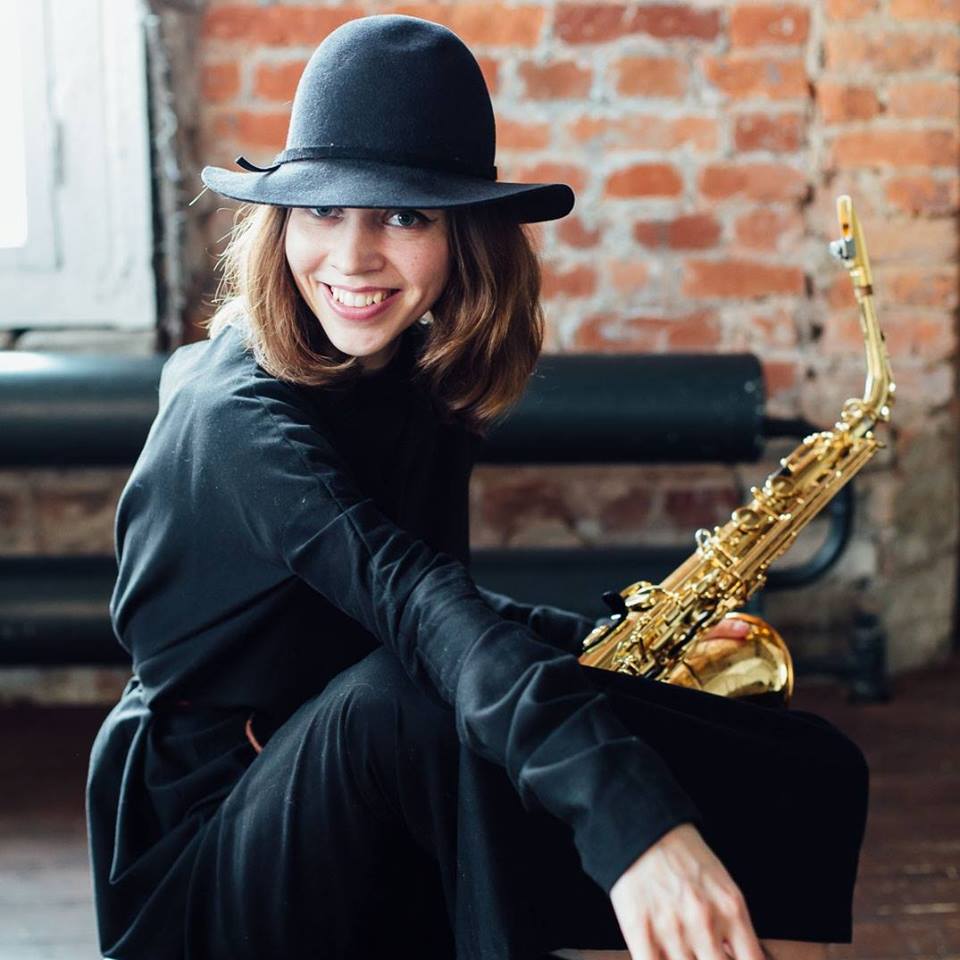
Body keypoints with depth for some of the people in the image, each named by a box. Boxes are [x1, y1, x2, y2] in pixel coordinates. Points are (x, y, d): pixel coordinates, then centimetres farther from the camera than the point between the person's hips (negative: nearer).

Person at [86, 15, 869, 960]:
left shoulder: (421, 392, 4)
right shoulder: (233, 412, -22)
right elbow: (403, 599, -40)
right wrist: (627, 811, -53)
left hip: (399, 839, 7)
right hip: (206, 875, -6)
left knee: (807, 774, -8)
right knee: (418, 684, -40)